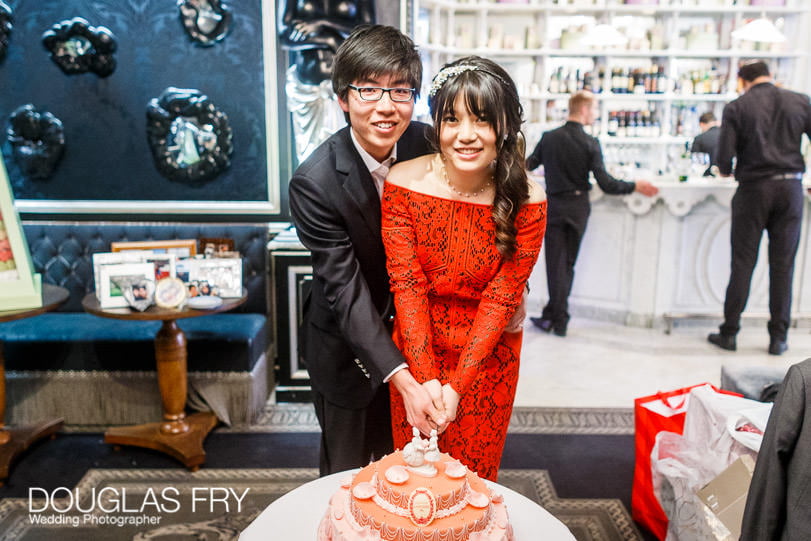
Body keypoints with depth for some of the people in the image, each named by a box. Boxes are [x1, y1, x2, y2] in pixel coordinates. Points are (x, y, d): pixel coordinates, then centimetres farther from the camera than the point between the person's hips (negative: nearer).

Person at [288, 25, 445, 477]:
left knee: (396, 458, 26)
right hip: (347, 346, -4)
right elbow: (346, 291, -28)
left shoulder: (426, 144, -14)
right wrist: (404, 379, -35)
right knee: (346, 470, 18)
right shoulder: (315, 182, -28)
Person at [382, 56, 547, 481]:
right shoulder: (403, 183, -16)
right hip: (415, 348, 1)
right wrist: (426, 377, -17)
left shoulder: (526, 202, -17)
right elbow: (406, 284, -14)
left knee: (474, 475, 21)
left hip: (489, 356, 0)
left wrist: (457, 385, -16)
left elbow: (501, 299, -15)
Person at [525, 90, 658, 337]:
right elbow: (606, 183, -13)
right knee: (567, 263, 12)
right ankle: (553, 316, 17)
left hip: (554, 206, 0)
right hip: (577, 208, 0)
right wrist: (636, 186, -1)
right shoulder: (590, 143, -10)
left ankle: (557, 319, 3)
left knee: (556, 264, 3)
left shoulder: (549, 138, -4)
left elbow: (529, 164, 9)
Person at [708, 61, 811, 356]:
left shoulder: (736, 107, -2)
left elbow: (724, 155, -9)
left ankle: (729, 333, 8)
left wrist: (726, 171, 14)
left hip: (753, 188, -2)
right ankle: (778, 337, 12)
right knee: (783, 265, 7)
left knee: (743, 263, 4)